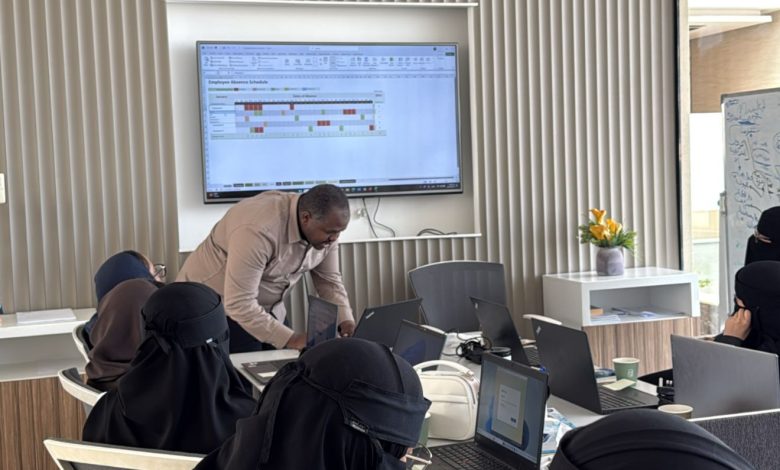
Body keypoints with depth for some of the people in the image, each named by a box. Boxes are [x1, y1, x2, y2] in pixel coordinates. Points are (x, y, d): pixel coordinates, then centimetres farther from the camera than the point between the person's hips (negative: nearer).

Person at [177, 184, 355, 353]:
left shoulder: (324, 227, -12)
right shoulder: (259, 231, -35)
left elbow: (329, 280, -1)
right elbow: (239, 304, -34)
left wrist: (345, 321, -17)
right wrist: (290, 339, -34)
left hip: (267, 307, 7)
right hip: (221, 307, -6)